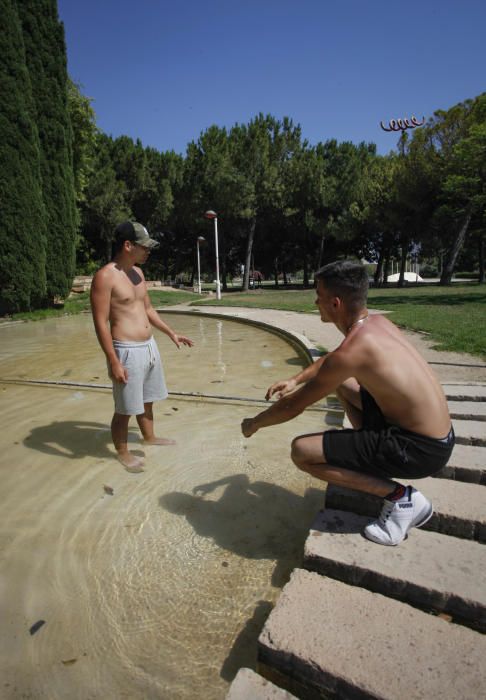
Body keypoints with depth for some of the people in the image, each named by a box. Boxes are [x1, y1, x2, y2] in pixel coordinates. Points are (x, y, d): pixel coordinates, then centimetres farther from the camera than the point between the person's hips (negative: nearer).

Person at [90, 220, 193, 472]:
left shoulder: (137, 272, 9)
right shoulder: (105, 276, -16)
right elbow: (101, 323, -18)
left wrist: (171, 333, 19)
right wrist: (114, 363, -20)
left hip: (149, 347, 8)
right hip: (127, 351, -8)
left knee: (147, 400, 23)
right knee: (125, 409, 7)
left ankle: (149, 437, 43)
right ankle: (122, 453, 28)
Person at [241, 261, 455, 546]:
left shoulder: (351, 351, -25)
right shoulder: (376, 322, 1)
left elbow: (292, 407, -15)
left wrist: (254, 423, 2)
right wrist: (296, 380, 17)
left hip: (421, 449, -9)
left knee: (301, 451, -11)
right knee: (341, 383, 23)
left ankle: (400, 497, -3)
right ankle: (372, 462, 21)